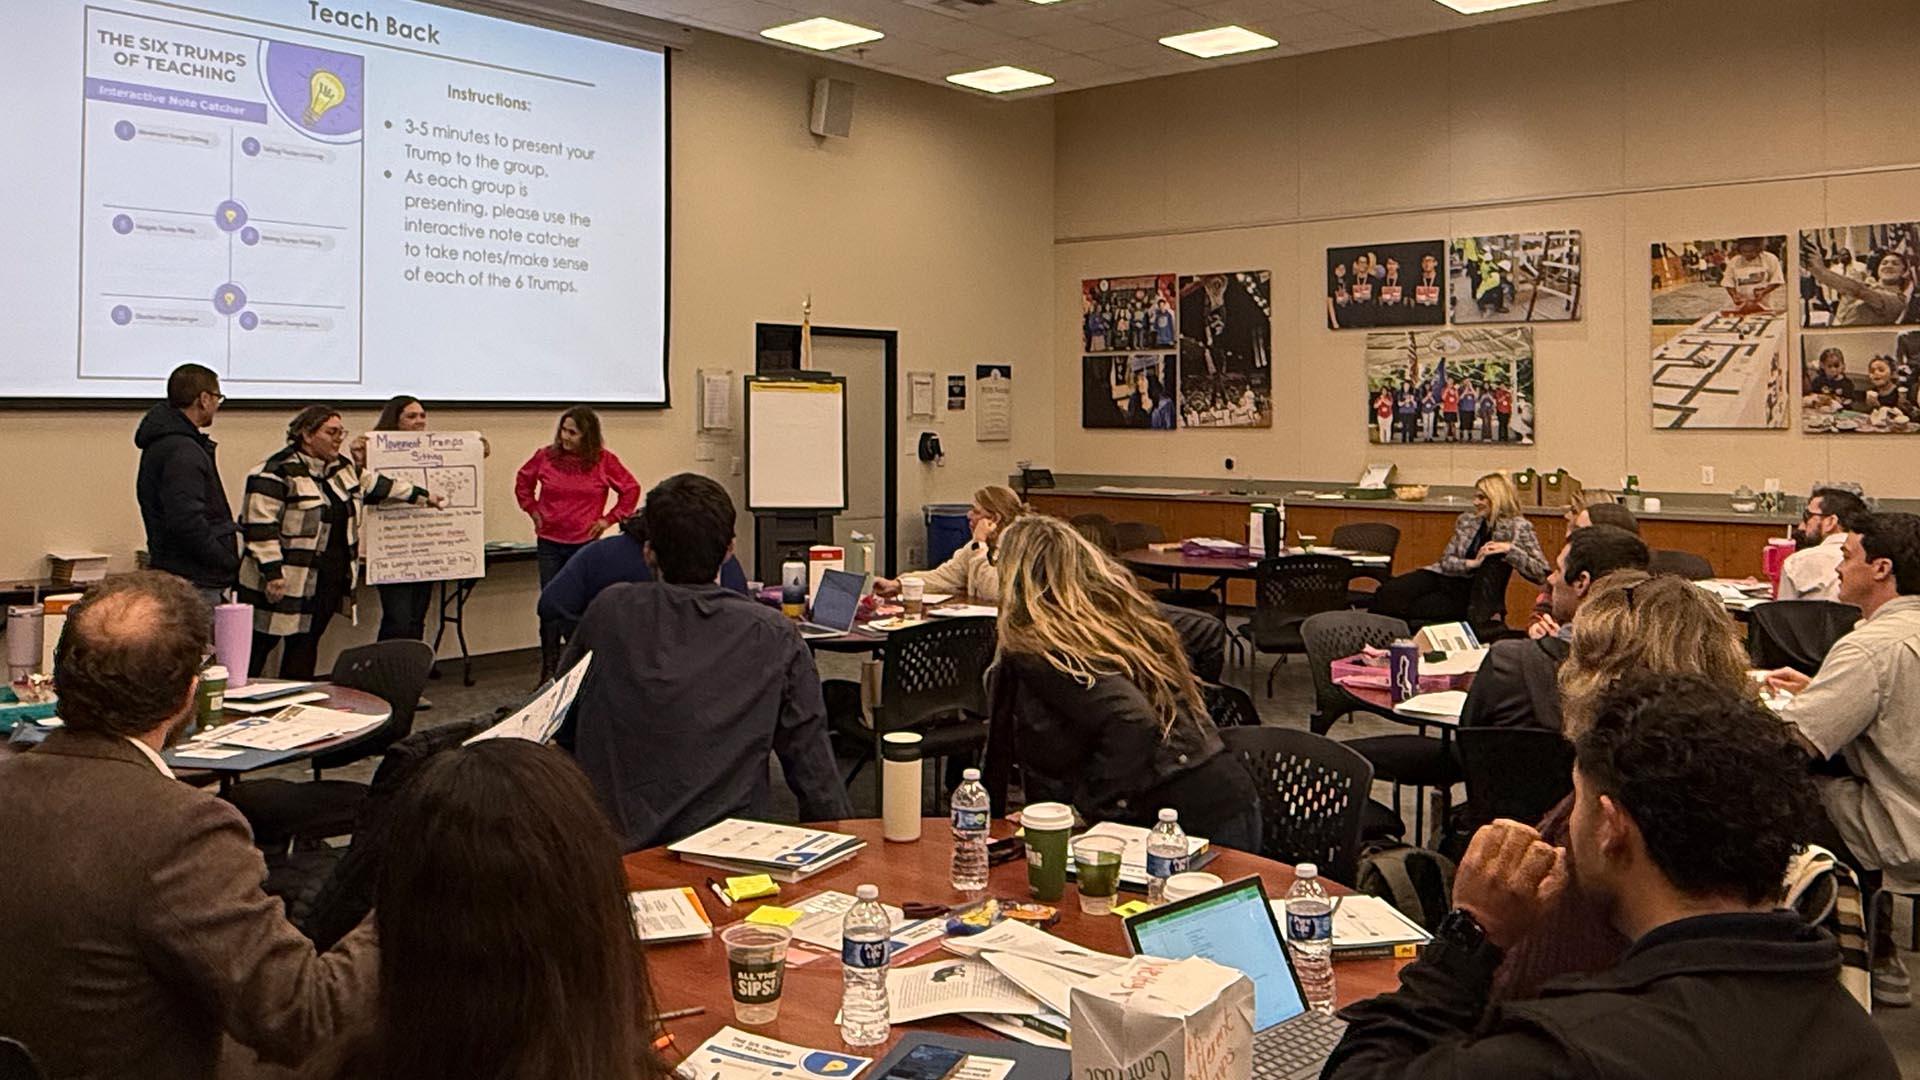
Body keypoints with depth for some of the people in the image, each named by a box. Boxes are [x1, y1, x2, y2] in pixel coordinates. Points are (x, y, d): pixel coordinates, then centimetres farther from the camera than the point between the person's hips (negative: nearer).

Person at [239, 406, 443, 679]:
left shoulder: (341, 468, 13)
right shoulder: (278, 472, -14)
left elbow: (373, 486, 27)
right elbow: (260, 525, -17)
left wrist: (421, 496, 28)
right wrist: (272, 573, -21)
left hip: (330, 582, 8)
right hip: (286, 582, -8)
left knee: (306, 645, 12)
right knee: (260, 646, -1)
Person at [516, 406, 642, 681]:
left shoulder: (604, 461, -5)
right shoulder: (545, 456, 0)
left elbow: (631, 490, 5)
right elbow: (523, 482, 18)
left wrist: (609, 518, 1)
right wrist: (533, 511, 9)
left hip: (585, 543, -2)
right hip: (549, 543, 2)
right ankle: (549, 671, 10)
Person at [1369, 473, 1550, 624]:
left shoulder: (1518, 527, -6)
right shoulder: (1466, 520, 8)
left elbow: (1541, 574, -12)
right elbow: (1445, 561, 4)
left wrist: (1510, 549, -23)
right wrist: (1472, 563, -15)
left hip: (1470, 593, -4)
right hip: (1445, 577, 5)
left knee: (1409, 608, -25)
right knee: (1389, 592, -21)